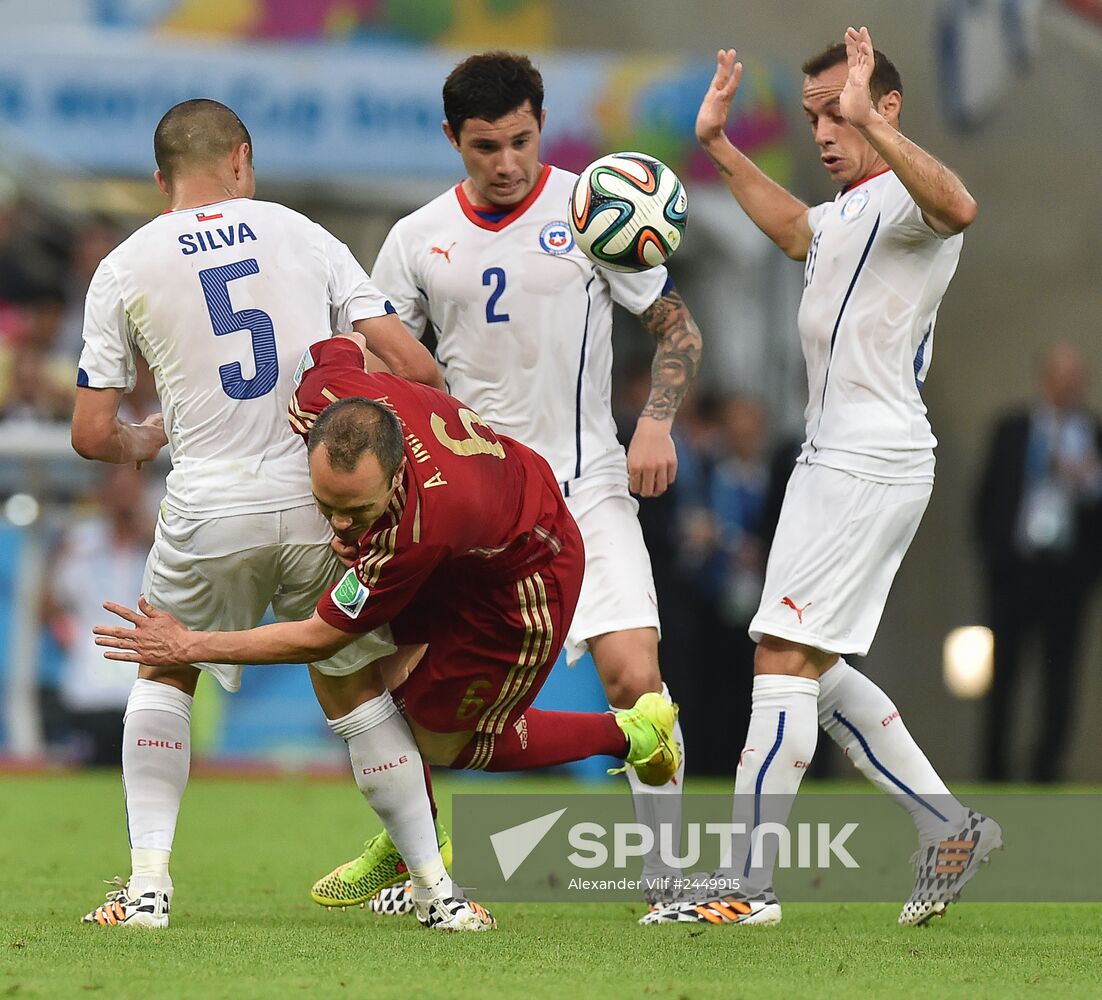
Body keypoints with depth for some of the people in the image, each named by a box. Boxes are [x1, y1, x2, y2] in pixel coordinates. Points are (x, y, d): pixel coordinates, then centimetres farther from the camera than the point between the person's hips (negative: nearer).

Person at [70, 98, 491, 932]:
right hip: (323, 503, 1)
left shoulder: (124, 269, 6)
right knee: (353, 688, 19)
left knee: (166, 674, 22)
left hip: (210, 513, -1)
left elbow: (93, 435, 6)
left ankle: (149, 884, 10)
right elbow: (411, 364, 4)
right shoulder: (302, 236, 9)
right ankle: (438, 888, 15)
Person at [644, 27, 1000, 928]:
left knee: (786, 660, -12)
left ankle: (748, 883, -13)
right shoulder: (849, 213, 20)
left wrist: (870, 124, -45)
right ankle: (951, 827, 18)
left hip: (871, 466, -11)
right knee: (815, 673, 13)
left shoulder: (902, 199, -12)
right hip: (835, 458, 11)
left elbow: (956, 207, -38)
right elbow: (792, 227, 44)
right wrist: (718, 144, 41)